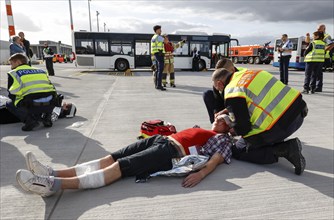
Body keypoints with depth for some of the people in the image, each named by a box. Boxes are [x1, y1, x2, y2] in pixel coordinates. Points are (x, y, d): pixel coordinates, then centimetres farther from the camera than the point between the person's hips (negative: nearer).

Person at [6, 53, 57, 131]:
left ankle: (29, 120, 1)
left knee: (9, 104, 23)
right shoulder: (41, 70, 25)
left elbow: (12, 95, 9)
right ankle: (47, 117, 17)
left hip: (32, 106, -4)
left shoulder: (14, 73, 13)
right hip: (50, 105, 4)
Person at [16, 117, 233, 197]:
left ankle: (54, 184, -28)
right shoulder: (205, 130, 32)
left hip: (173, 152, -7)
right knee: (111, 158, -9)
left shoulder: (223, 140, 10)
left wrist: (201, 174, -26)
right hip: (162, 139, 8)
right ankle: (54, 173, -13)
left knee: (120, 166, -22)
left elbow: (215, 160, -10)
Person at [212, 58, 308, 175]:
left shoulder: (232, 93, -12)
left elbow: (242, 129, -12)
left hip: (279, 126, -9)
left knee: (238, 151, 10)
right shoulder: (246, 72, 13)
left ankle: (285, 150, -5)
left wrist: (233, 130, 11)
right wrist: (227, 110, 28)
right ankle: (277, 143, 19)